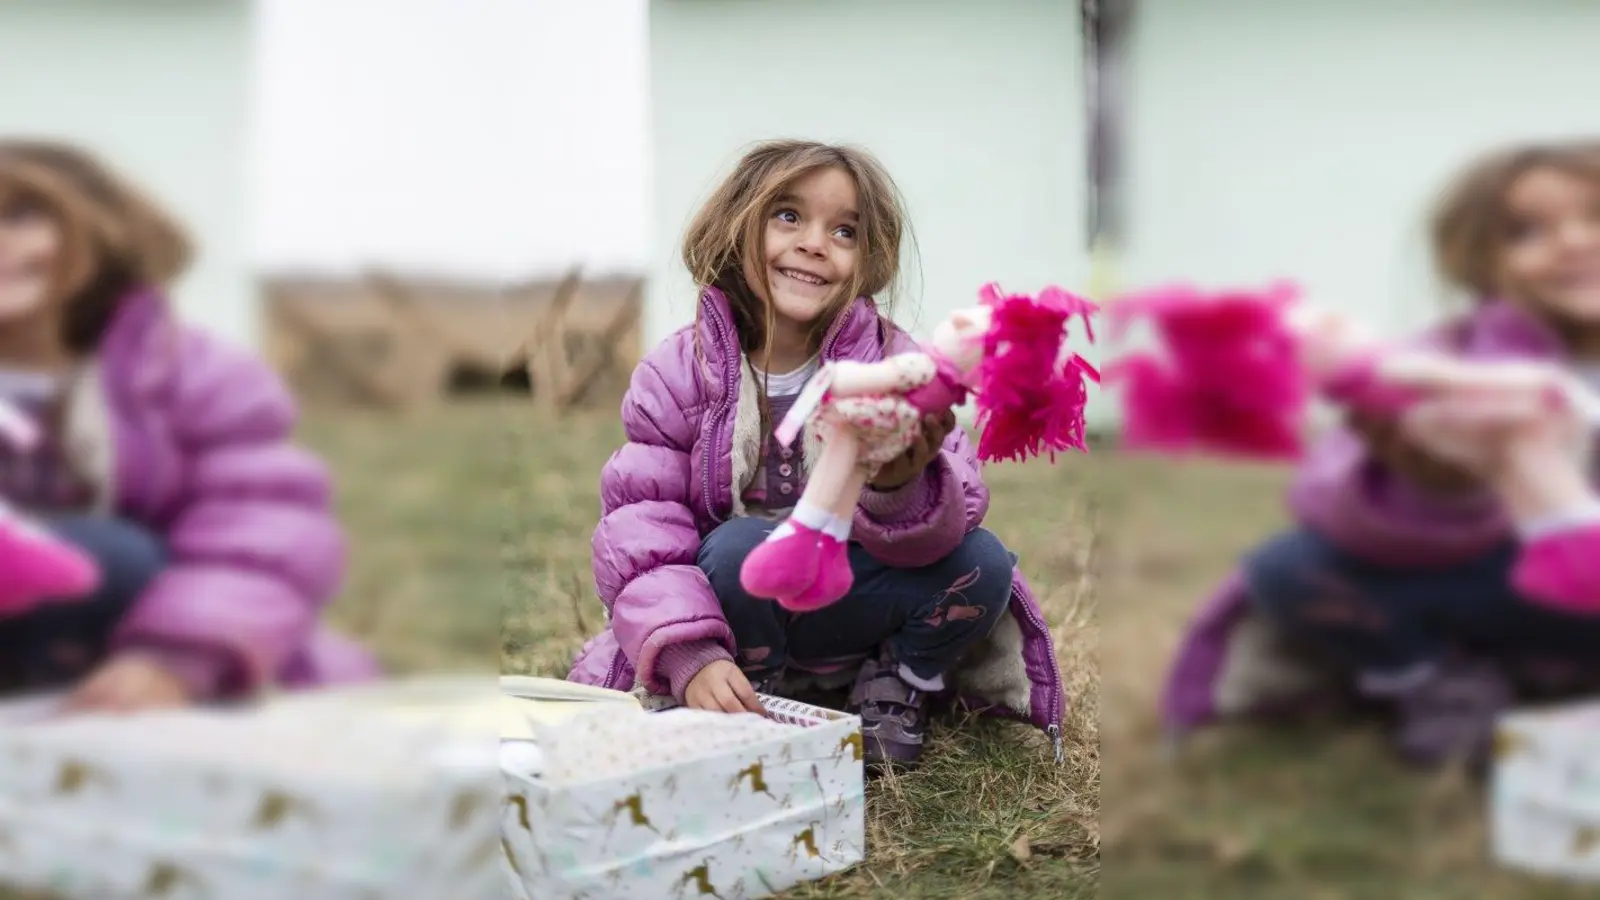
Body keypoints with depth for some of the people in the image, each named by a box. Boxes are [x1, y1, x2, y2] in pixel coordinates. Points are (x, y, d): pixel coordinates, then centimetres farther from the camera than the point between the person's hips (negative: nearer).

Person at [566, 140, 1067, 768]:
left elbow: (957, 515, -21)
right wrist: (691, 656, -34)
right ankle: (756, 708, -6)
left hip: (856, 609, 1)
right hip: (741, 614, -1)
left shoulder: (893, 363, -12)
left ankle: (896, 687, 5)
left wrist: (902, 488, -46)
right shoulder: (679, 373, -13)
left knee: (984, 563, -23)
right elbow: (637, 529, -18)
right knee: (736, 547, -32)